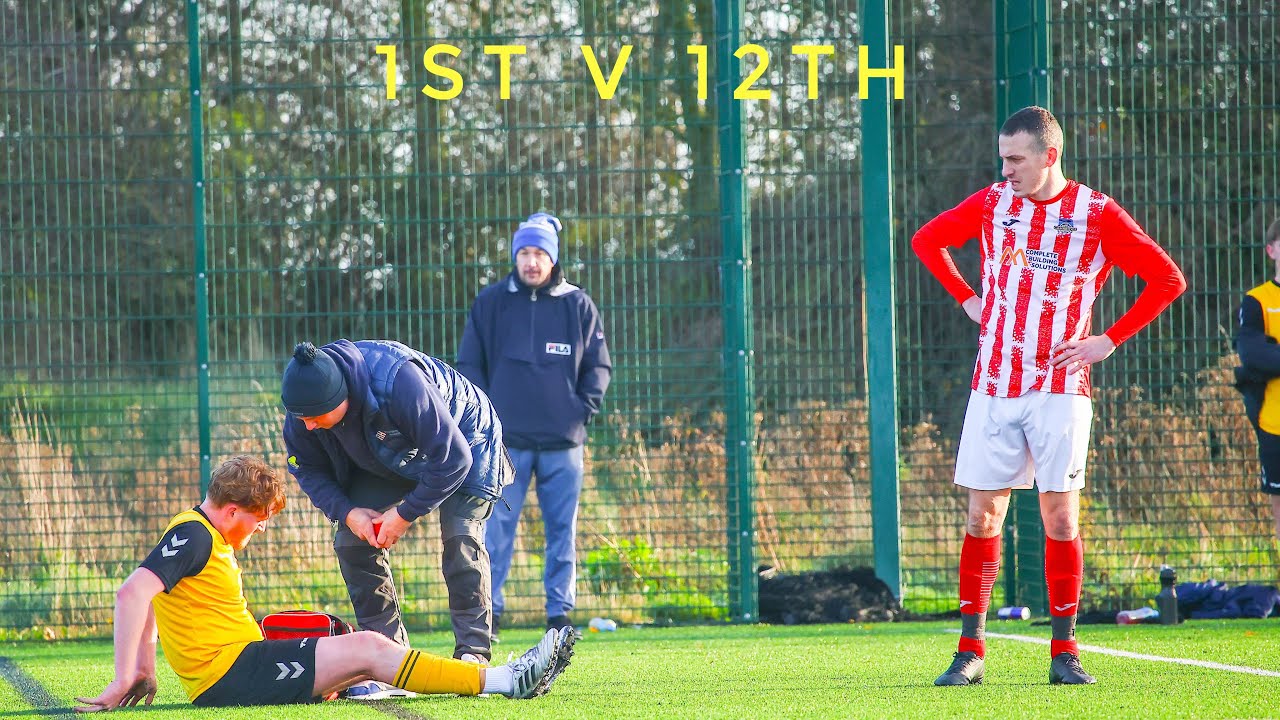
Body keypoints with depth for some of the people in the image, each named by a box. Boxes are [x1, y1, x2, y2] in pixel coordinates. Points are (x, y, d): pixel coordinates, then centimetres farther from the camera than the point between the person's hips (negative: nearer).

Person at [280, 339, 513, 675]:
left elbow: (452, 458, -34)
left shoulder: (398, 382, -44)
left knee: (461, 537, -23)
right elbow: (307, 468, -7)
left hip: (463, 440, -6)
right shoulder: (305, 401, -26)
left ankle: (473, 652, -19)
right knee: (351, 541, -6)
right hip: (384, 462, 6)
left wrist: (406, 514, -28)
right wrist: (346, 511, -23)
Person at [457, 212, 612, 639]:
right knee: (496, 530, -5)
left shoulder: (578, 306, 7)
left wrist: (586, 406, 0)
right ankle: (488, 611, -2)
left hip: (563, 443, 1)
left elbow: (599, 364, 14)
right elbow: (469, 364, 10)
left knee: (563, 531, 3)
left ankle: (560, 613, 9)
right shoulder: (491, 303, 6)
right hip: (506, 440, -1)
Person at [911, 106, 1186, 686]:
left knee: (1061, 517, -3)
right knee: (982, 514, 0)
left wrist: (1109, 341, -5)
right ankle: (970, 652, 4)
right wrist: (967, 299, 12)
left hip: (1059, 389, -2)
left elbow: (1167, 279, -2)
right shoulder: (992, 203, 6)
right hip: (994, 387, 2)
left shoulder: (1096, 214, -4)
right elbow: (927, 240, 23)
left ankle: (1064, 652, 5)